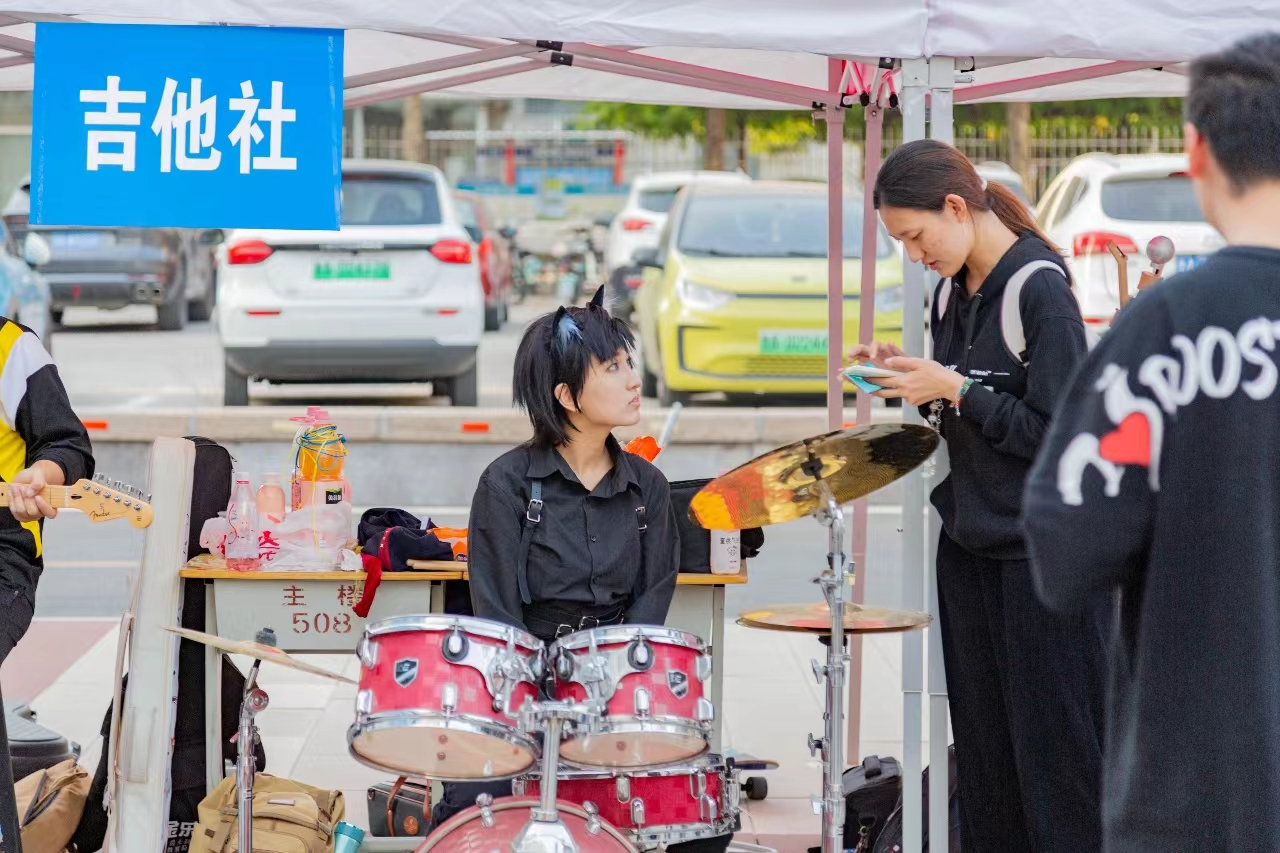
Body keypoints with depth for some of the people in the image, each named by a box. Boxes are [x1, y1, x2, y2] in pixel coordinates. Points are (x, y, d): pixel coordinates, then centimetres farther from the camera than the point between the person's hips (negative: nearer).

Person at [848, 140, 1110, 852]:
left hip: (1044, 554, -8)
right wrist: (908, 375, 2)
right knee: (983, 746, 10)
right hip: (970, 545, 8)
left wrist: (956, 390, -16)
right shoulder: (951, 292, 10)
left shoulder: (1039, 289, -15)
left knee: (1053, 745, -3)